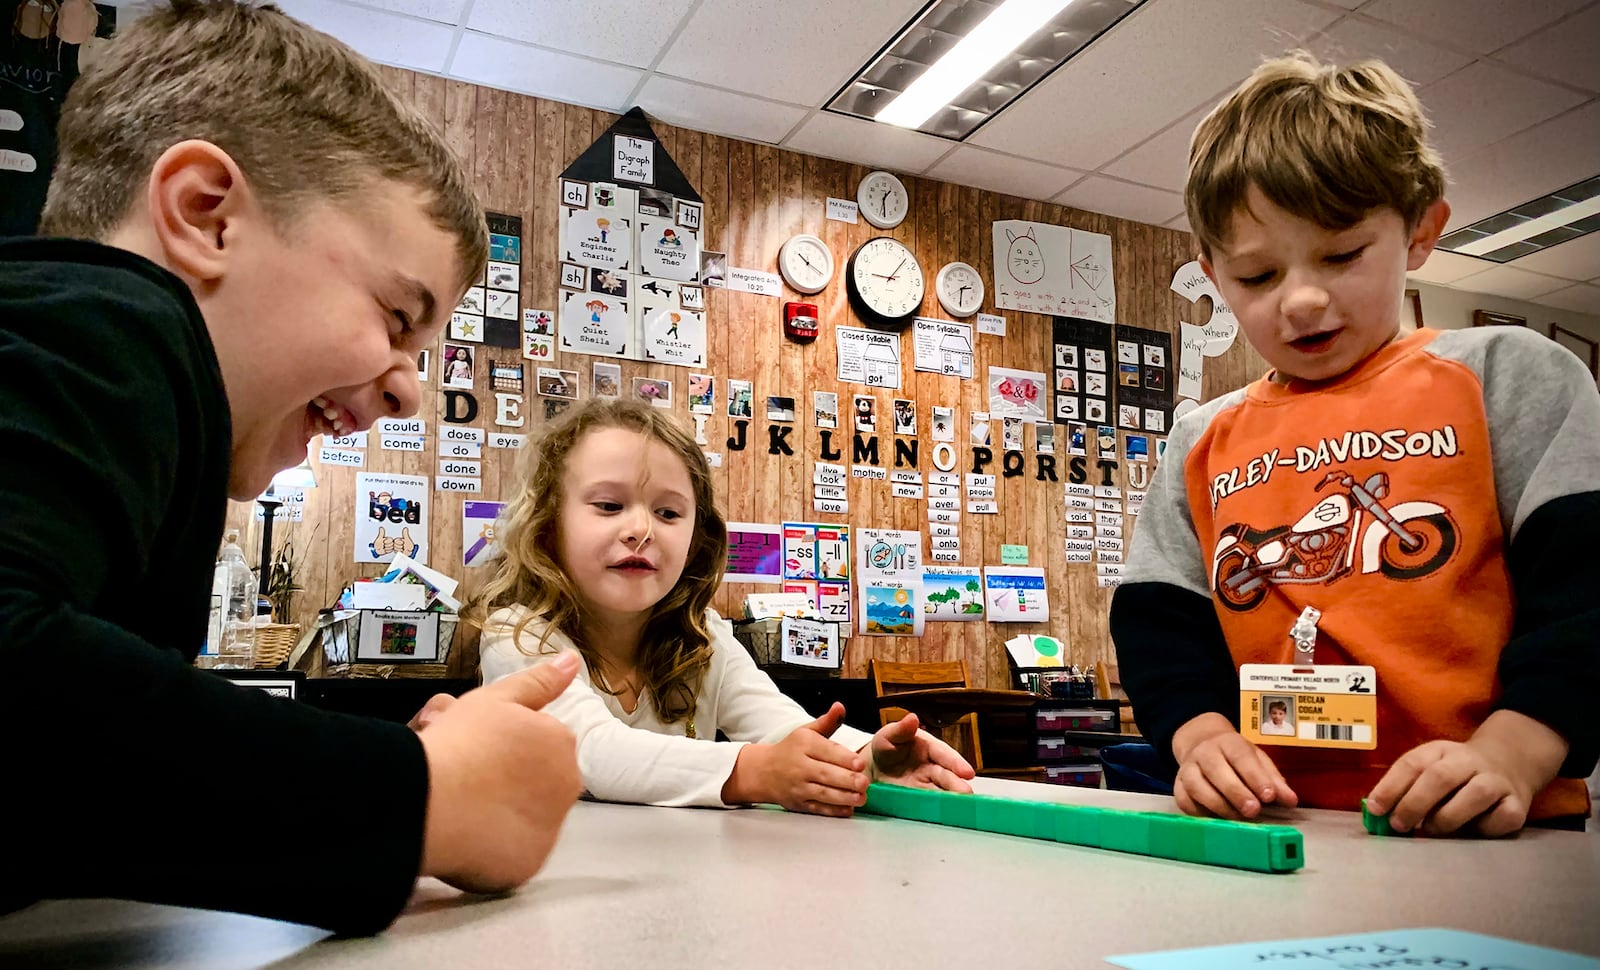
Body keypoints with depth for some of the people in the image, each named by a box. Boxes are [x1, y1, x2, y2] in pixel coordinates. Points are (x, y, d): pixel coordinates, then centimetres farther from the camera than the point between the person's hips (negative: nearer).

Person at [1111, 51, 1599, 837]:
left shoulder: (1506, 377, 6)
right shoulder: (1198, 446, 13)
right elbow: (1160, 622, 10)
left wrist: (1510, 753, -16)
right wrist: (1200, 734, -9)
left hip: (1481, 834, 0)